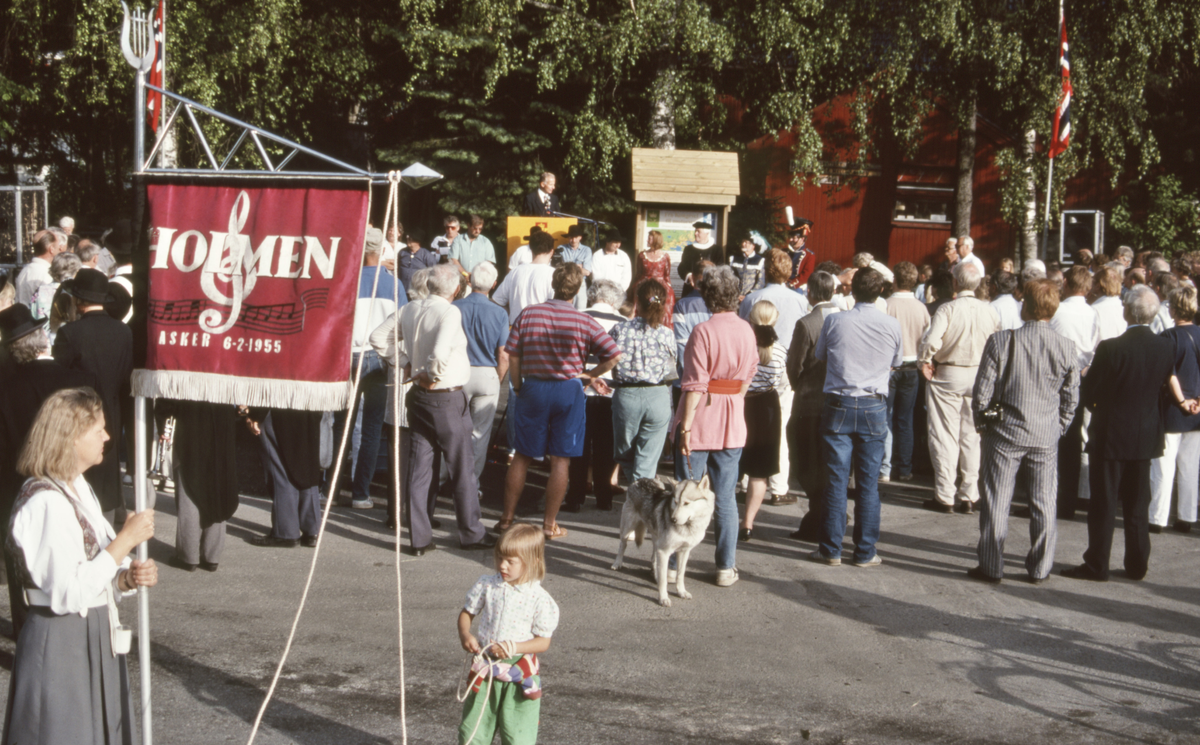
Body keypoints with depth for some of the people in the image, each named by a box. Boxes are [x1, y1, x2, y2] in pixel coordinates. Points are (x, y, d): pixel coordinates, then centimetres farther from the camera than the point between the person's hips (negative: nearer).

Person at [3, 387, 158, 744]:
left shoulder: (80, 490, 10)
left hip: (95, 642, 9)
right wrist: (125, 541, -22)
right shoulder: (45, 503, -20)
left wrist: (129, 577, -3)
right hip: (60, 646, -9)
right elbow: (69, 593, -25)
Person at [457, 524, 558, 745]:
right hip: (485, 668, 3)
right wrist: (465, 634, -11)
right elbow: (467, 612, 9)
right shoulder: (487, 585, -2)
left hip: (519, 672, -3)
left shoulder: (540, 599, -12)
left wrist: (513, 647, -24)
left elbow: (543, 642, -10)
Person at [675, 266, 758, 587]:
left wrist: (685, 427, -14)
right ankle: (726, 567, 12)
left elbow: (694, 385, -17)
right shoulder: (747, 331, 2)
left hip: (700, 419, -4)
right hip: (733, 423, 4)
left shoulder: (704, 331, -15)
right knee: (726, 498, 10)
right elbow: (748, 376, 9)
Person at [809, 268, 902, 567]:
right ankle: (865, 552, 9)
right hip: (874, 407, 1)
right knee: (868, 483, 5)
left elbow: (820, 357, 10)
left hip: (839, 405, 0)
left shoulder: (834, 321, -6)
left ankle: (831, 550, 8)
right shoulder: (892, 326, -3)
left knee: (836, 479, 4)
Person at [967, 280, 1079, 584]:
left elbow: (982, 393, -8)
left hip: (1005, 433, -2)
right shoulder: (1066, 348, -5)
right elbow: (1071, 399, 4)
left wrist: (983, 425, 8)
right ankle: (1039, 568, 18)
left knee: (996, 502, 6)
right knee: (1043, 504, 11)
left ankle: (991, 567, 12)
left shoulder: (1001, 342, -12)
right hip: (1046, 436, 2)